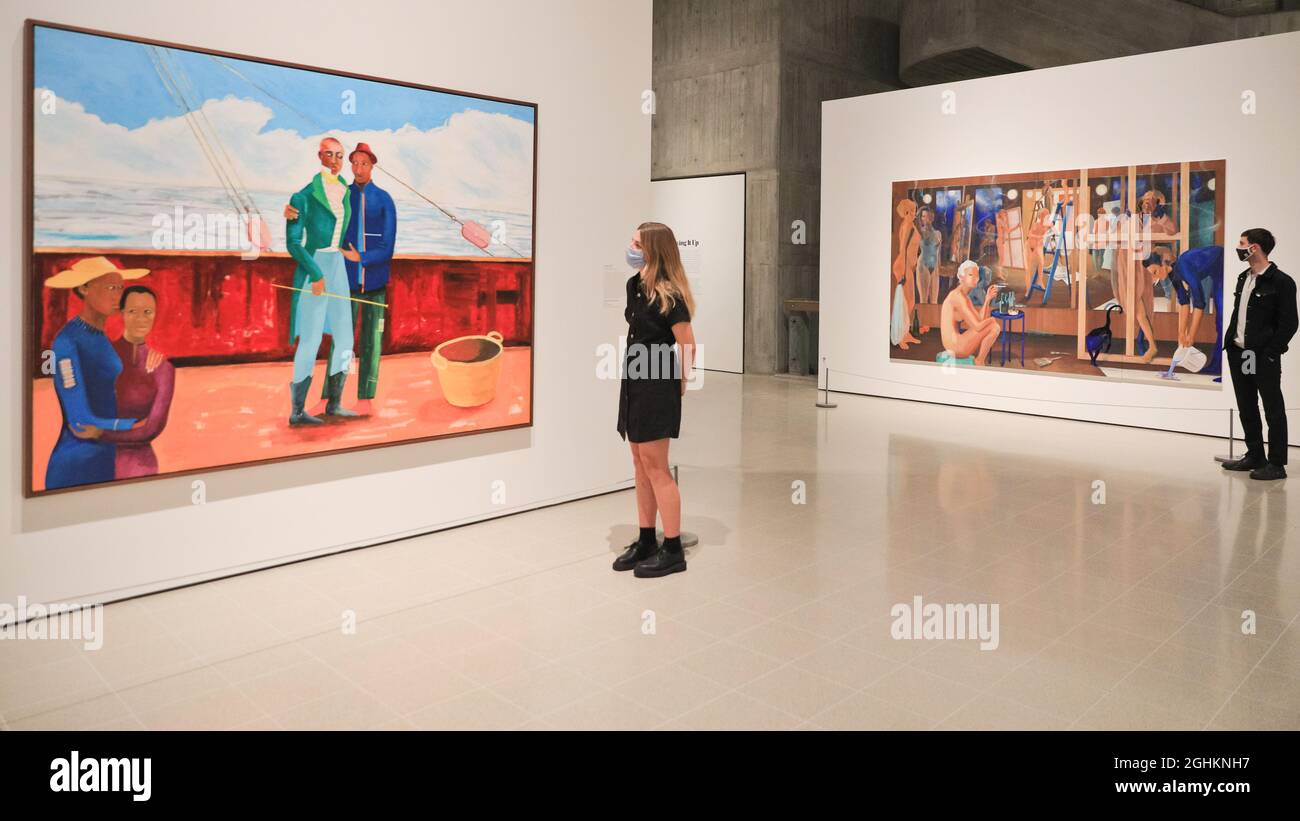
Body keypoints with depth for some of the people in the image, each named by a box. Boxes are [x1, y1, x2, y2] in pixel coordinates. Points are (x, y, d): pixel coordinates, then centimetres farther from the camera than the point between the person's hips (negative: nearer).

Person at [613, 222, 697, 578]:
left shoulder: (668, 296, -18)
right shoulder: (634, 286, 8)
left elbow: (688, 345, -14)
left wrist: (680, 383, -3)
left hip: (658, 386, -9)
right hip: (635, 383, 9)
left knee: (656, 468, -2)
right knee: (641, 465, 14)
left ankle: (673, 551, 9)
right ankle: (646, 542, 25)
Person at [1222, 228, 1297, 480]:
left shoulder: (1281, 282, -10)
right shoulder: (1243, 278, 12)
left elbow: (1289, 324, -11)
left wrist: (1270, 353, -15)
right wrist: (1230, 342, 7)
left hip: (1263, 357, -7)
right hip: (1238, 353, 7)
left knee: (1273, 409, 1)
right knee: (1247, 409, 14)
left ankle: (1277, 464, 7)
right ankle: (1254, 456, 25)